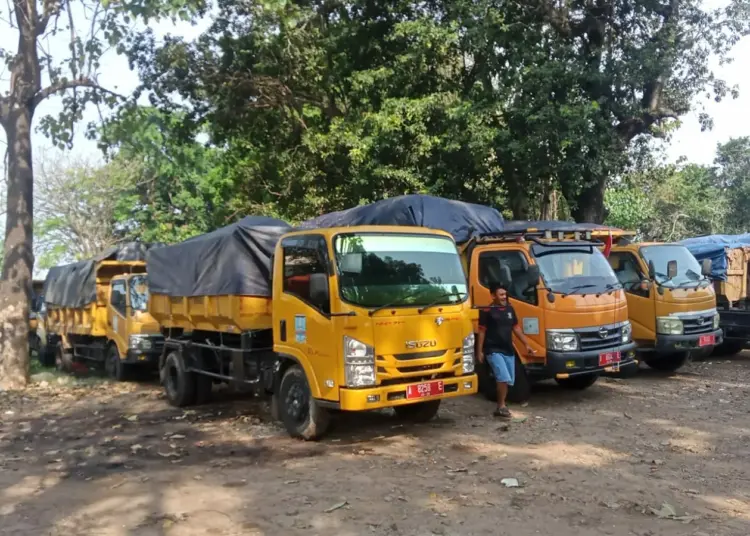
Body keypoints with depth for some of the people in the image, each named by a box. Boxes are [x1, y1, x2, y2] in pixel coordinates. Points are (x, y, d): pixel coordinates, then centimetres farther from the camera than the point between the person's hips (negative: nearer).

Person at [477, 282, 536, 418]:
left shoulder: (509, 309, 11)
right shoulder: (487, 312, -8)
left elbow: (516, 328, 17)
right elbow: (482, 332, -6)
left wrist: (526, 344, 14)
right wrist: (480, 351, -9)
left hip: (508, 351, 7)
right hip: (494, 351, -7)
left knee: (509, 381, 10)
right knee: (504, 379, -17)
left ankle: (501, 406, 22)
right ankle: (501, 407, -4)